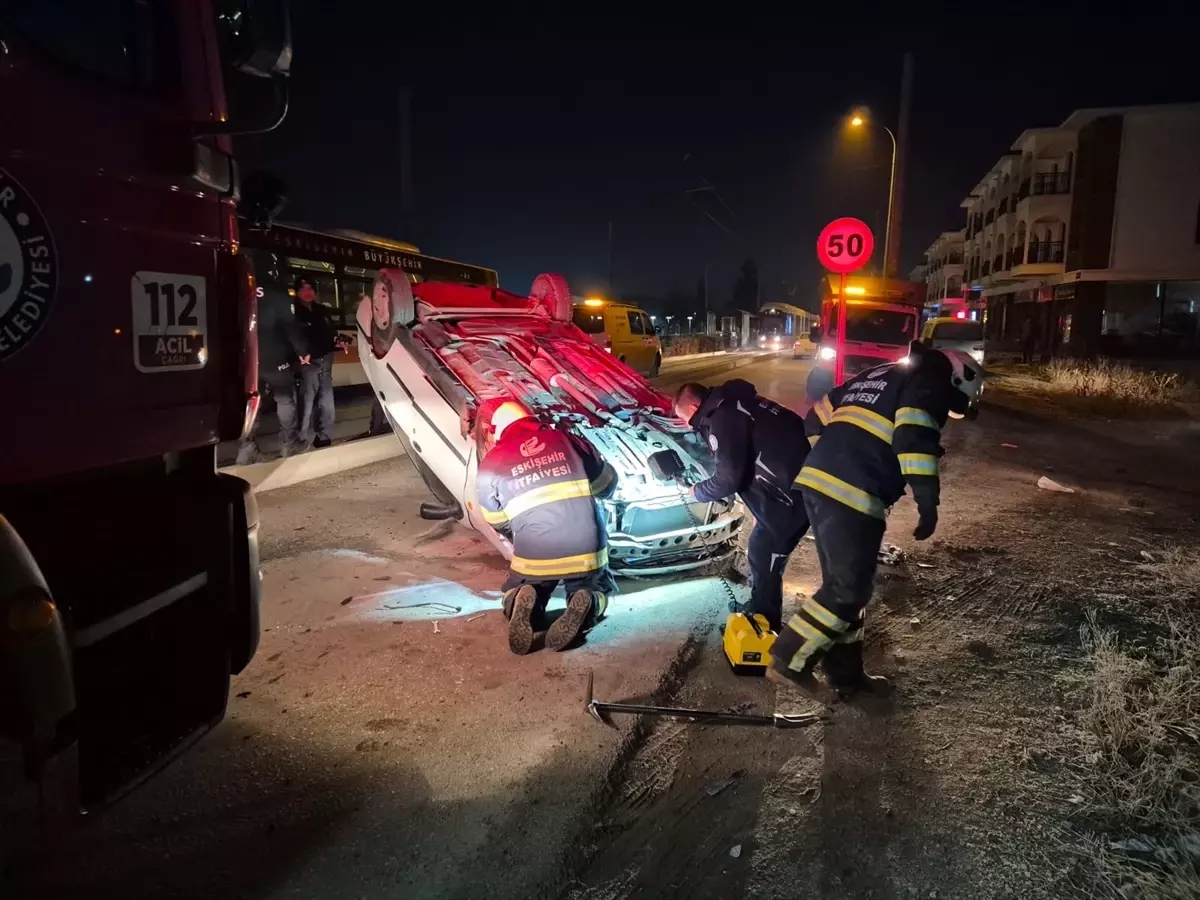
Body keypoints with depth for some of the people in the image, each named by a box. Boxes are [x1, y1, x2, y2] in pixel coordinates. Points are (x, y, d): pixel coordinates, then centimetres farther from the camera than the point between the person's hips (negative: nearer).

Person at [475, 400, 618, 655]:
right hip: (587, 553, 1)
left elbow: (498, 523, 14)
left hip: (535, 560, -1)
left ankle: (521, 603, -8)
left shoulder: (492, 464, 0)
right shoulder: (568, 442, 5)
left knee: (513, 594, 28)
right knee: (599, 588, 30)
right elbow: (607, 484, 19)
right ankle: (588, 602, -5)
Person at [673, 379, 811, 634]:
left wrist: (698, 491, 2)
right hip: (806, 471, 10)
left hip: (795, 486, -10)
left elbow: (729, 477, -15)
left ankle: (764, 625, 18)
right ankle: (760, 610, 39)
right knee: (764, 551, 22)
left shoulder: (722, 419, -15)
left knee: (763, 554, 3)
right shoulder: (732, 404, 17)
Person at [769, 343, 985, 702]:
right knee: (850, 589, -1)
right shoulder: (930, 385, 3)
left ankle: (845, 672, 23)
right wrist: (927, 500, -15)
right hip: (853, 496, -9)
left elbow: (819, 416, 28)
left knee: (841, 582, 15)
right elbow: (914, 434, -16)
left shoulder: (877, 376, 28)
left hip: (816, 481, 9)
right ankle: (791, 658, 0)